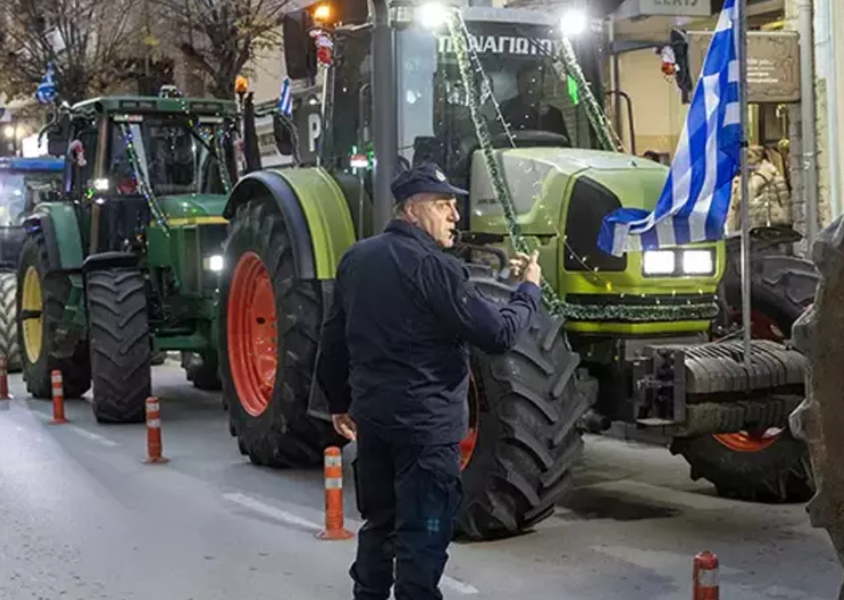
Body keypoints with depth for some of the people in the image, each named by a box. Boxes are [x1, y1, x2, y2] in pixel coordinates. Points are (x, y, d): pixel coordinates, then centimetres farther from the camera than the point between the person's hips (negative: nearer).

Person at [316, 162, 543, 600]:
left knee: (379, 522, 21)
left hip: (372, 415, 8)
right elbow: (498, 334, -17)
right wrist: (529, 288, 0)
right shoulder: (433, 265, -16)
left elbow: (333, 338, 13)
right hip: (425, 420, -8)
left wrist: (340, 402, 24)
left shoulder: (356, 259, 8)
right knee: (422, 535, -2)